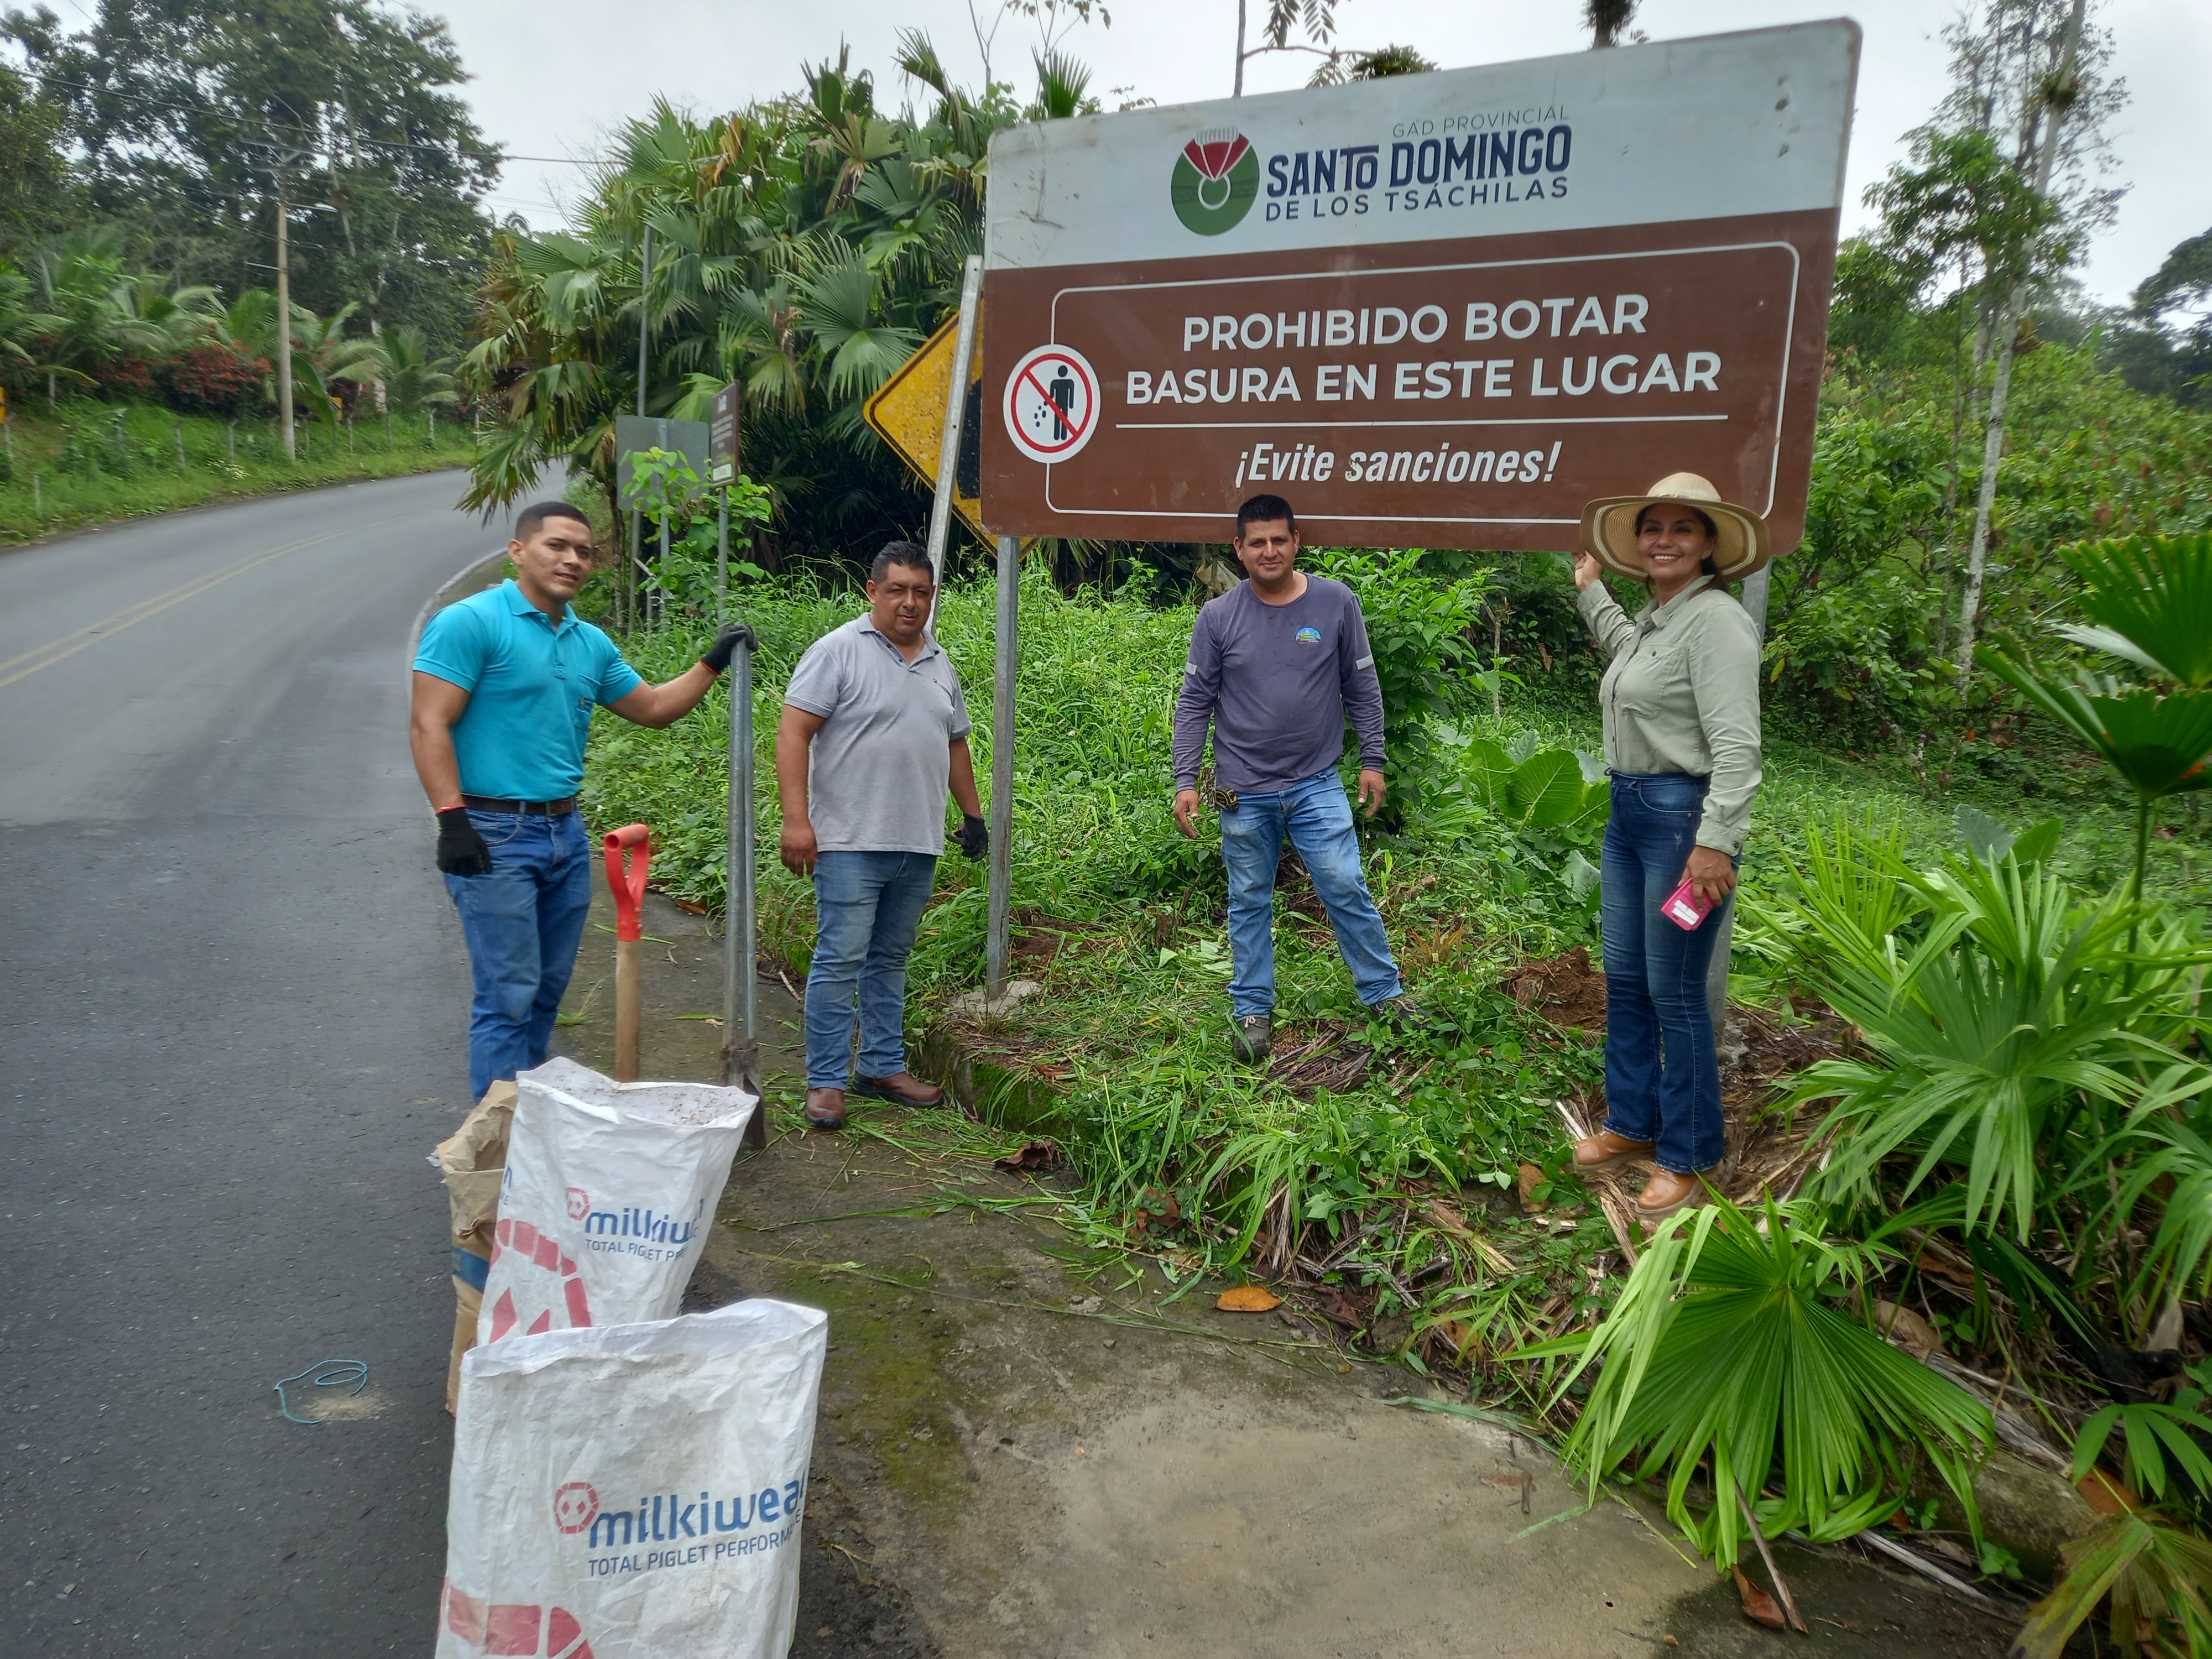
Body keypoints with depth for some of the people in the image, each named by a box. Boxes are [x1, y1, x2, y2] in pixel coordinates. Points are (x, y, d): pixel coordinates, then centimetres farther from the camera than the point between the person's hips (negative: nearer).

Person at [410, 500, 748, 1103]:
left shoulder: (592, 643, 13)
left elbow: (654, 707, 22)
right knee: (508, 995, -5)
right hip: (495, 836, -7)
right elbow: (429, 725, -14)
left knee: (548, 988, 14)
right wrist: (451, 820, -22)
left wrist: (713, 662, 11)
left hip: (566, 832, 8)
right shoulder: (471, 622, -9)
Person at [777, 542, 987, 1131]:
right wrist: (796, 819, -19)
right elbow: (793, 734, -12)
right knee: (841, 960, -5)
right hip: (852, 842, -6)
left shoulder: (940, 664, 15)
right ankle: (825, 1083, 3)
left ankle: (883, 1066, 24)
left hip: (919, 845, 6)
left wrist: (973, 814, 21)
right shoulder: (840, 651, -6)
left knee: (890, 960, 14)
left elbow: (955, 745, 25)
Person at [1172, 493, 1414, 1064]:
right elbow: (1194, 703, -1)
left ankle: (1383, 992, 16)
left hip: (1317, 784, 0)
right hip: (1245, 791, 0)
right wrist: (1185, 782, -5)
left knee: (1346, 887, 0)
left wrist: (1372, 761, 3)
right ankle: (1251, 1010, 20)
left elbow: (1362, 688, 5)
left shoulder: (1337, 603, -2)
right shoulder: (1217, 617, -4)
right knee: (1249, 904, 9)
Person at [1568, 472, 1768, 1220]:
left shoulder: (1714, 619, -14)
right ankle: (1632, 1122, 31)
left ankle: (1686, 1157, 13)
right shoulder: (1651, 619, 13)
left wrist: (1716, 842, -27)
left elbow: (1736, 743, -22)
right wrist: (1590, 589, 47)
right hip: (1628, 812, 9)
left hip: (1682, 815, -9)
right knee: (1624, 979, 16)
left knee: (1675, 993, -1)